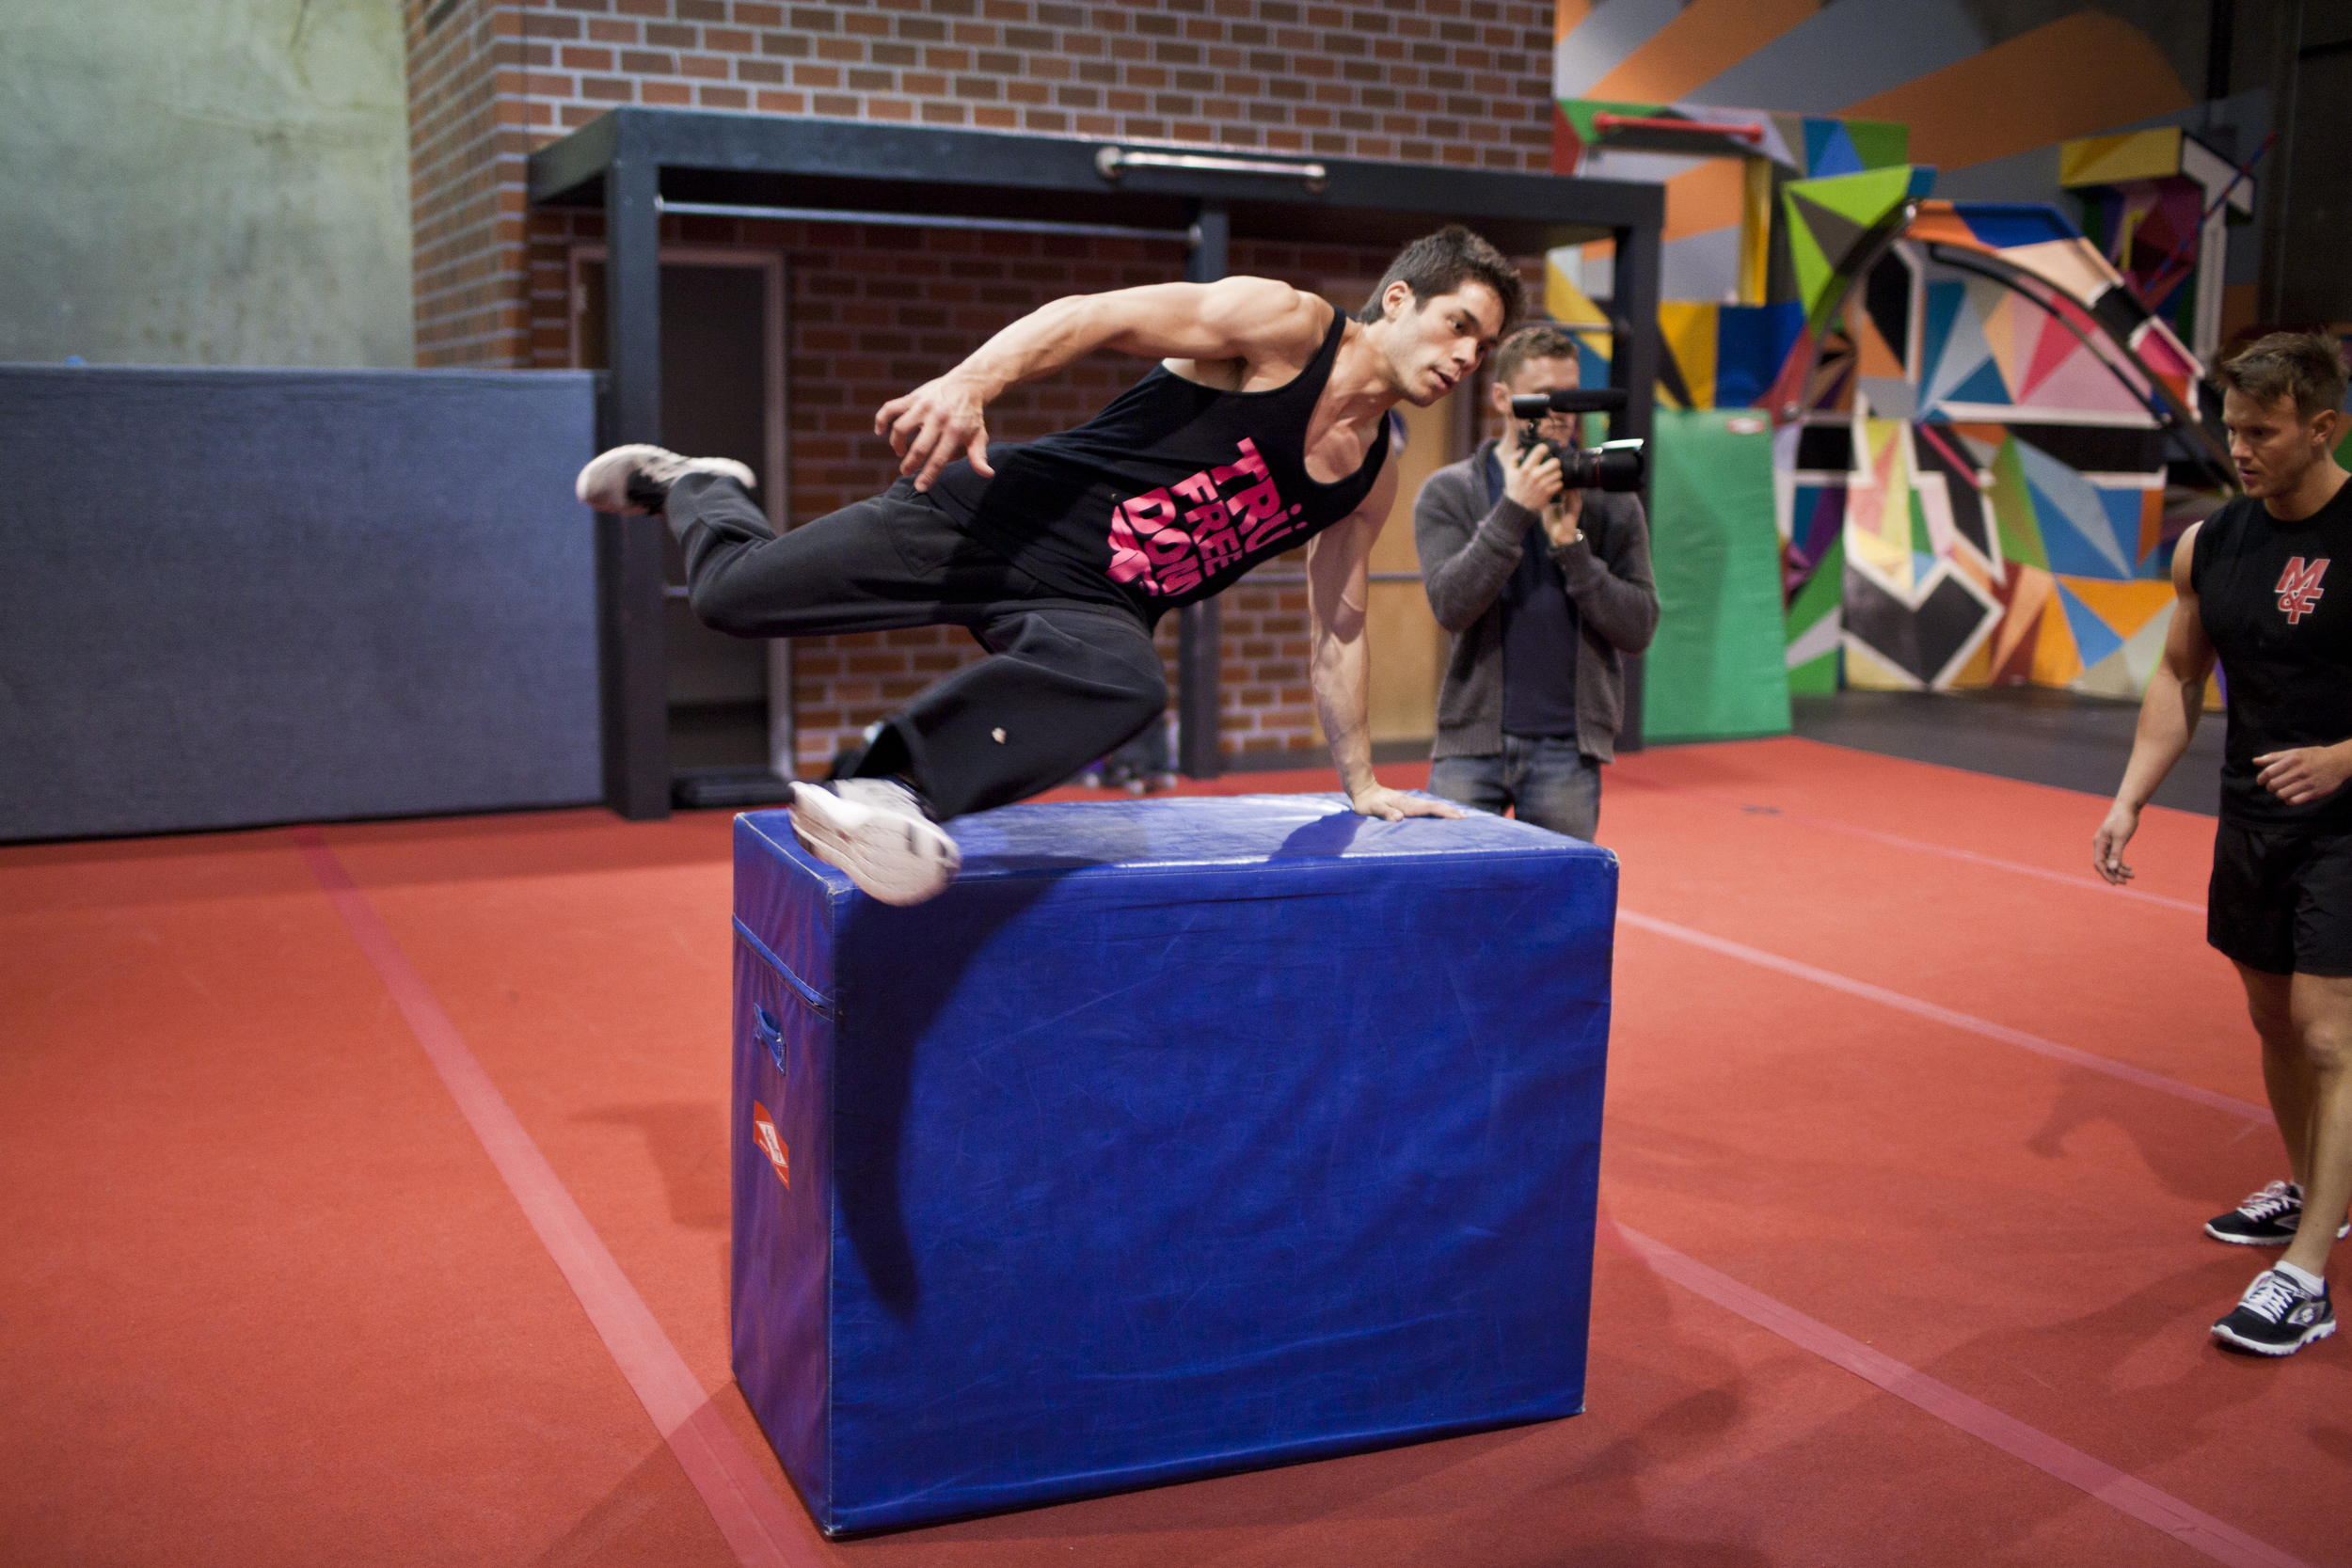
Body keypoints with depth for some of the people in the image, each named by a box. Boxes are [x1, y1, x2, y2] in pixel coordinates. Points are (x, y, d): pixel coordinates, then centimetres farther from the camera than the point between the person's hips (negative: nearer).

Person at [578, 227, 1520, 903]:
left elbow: (1337, 630, 22)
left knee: (1125, 681, -34)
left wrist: (1360, 780, 21)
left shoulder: (1371, 479, 12)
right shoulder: (1284, 325, -9)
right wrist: (973, 380, -36)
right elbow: (1097, 315, -18)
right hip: (1005, 514, -4)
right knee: (734, 589, -7)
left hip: (1091, 607, 4)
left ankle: (893, 794, -49)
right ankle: (684, 483, 30)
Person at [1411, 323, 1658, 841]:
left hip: (1567, 751, 1)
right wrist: (1514, 510, -19)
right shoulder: (1448, 492, 2)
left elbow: (1638, 628, -2)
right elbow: (1451, 605, -12)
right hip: (1471, 744, -1)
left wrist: (1571, 544, -13)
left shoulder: (1611, 500, 5)